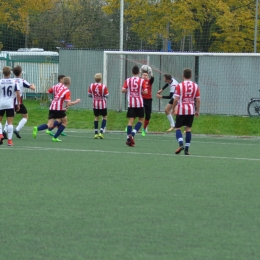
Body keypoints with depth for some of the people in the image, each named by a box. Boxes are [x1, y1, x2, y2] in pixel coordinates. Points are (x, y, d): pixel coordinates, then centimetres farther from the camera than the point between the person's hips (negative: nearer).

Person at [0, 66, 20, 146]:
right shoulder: (14, 82, -2)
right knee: (10, 122, 1)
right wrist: (18, 104, 4)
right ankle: (9, 140, -3)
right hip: (10, 104, 0)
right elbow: (18, 94, -5)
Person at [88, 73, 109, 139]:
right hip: (102, 104, -3)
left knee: (96, 117, 13)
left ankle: (96, 133, 11)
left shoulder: (91, 86, -8)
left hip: (95, 104, 3)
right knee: (104, 117, 10)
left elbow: (89, 95, 1)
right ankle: (101, 132, -3)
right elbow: (106, 96, -13)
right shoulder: (104, 86, -18)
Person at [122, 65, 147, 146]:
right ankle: (132, 133, -9)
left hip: (131, 103, 2)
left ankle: (128, 138, -4)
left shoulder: (128, 80, 0)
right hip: (139, 103, -2)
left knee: (131, 120, 3)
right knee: (141, 120, 11)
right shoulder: (142, 81, -4)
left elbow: (123, 90, -6)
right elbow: (145, 91, -8)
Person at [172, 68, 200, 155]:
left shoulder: (179, 86, -8)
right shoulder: (195, 86, 2)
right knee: (188, 128, 9)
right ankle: (187, 149, 6)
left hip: (181, 110, -3)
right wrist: (197, 110, 13)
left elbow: (176, 99, -11)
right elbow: (198, 100, 4)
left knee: (177, 128, 4)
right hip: (191, 110, 3)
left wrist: (173, 109, 2)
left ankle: (181, 144, -19)